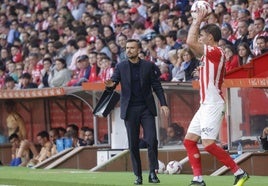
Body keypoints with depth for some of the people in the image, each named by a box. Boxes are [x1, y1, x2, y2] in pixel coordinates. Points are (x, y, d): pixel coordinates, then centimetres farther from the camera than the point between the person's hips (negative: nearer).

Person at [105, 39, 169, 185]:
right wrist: (110, 85, -23)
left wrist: (163, 104, -5)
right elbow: (113, 82, 2)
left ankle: (152, 173, -2)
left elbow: (157, 86, 5)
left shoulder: (149, 66, 4)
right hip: (130, 110, 1)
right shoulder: (120, 67, 6)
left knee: (152, 140, -11)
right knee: (133, 144, 1)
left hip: (146, 108, -1)